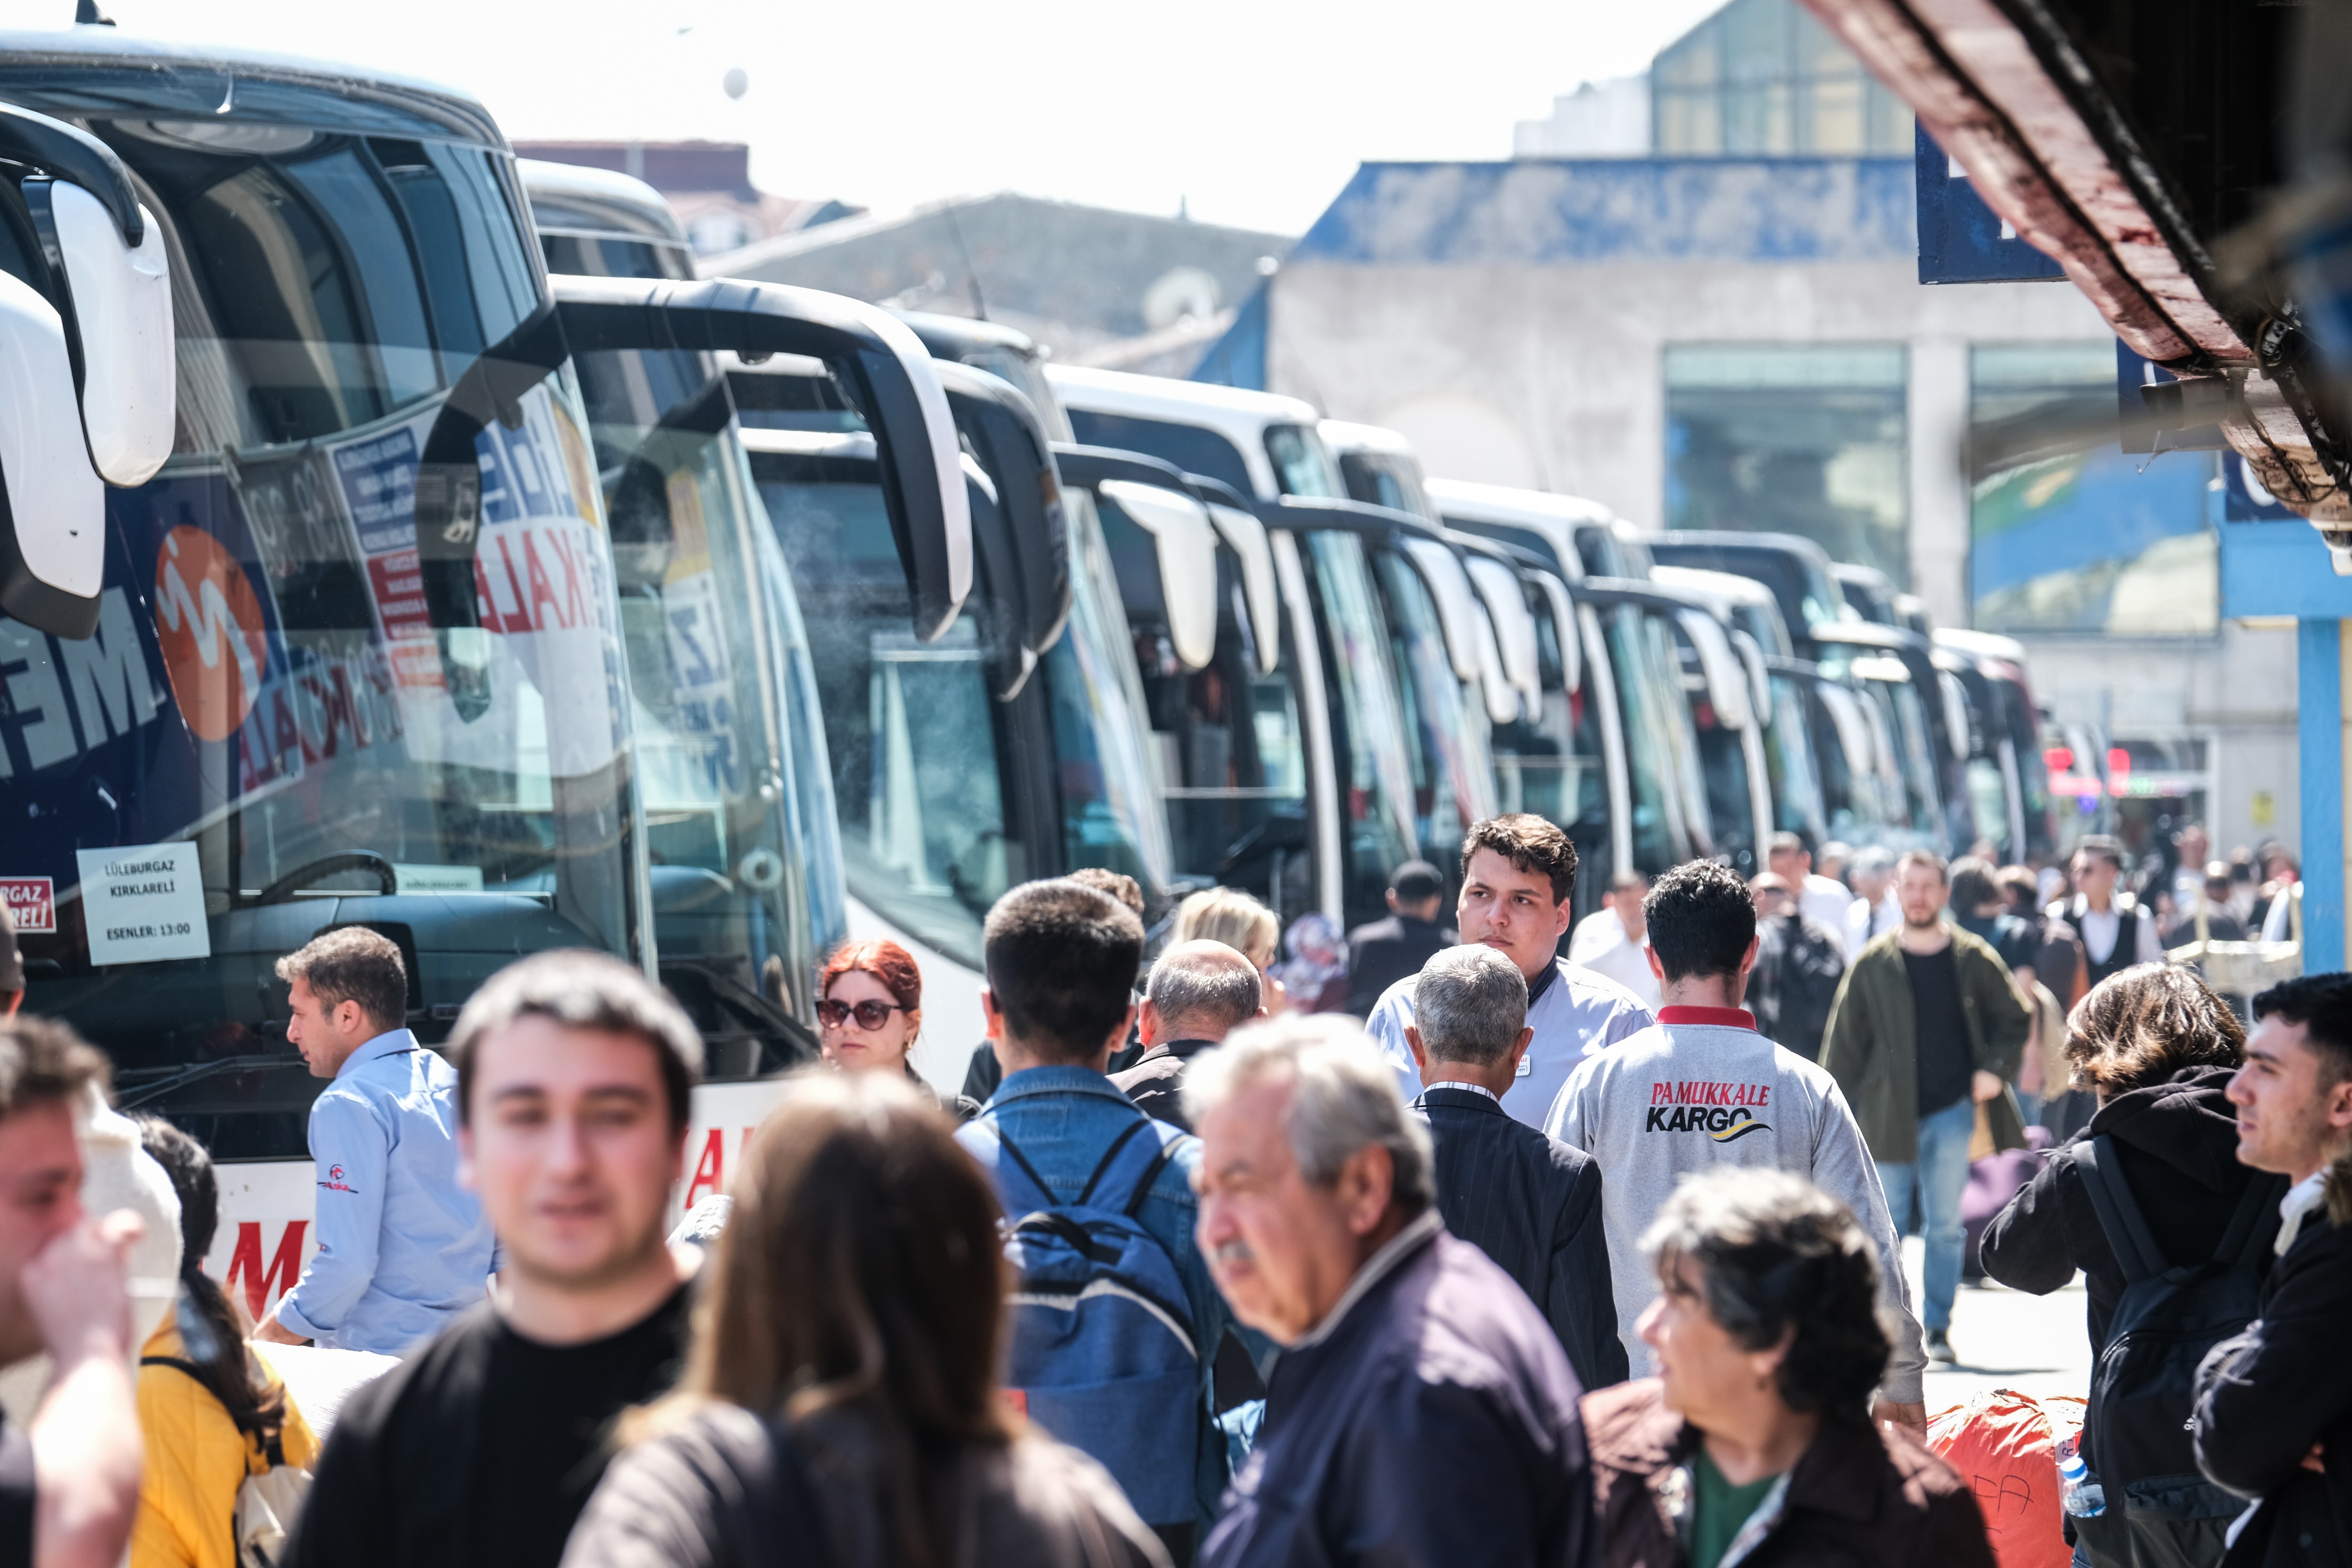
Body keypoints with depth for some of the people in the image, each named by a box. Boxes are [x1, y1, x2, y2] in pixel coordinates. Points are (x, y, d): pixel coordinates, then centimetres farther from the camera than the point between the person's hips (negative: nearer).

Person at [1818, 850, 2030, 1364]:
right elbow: (1845, 1038, 4)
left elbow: (2014, 1019, 13)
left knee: (1946, 1226, 3)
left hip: (1954, 1110, 0)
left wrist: (1995, 1070, -2)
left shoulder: (1974, 960, 2)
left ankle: (1938, 1328, 11)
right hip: (1889, 1116, 0)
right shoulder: (1873, 965, 0)